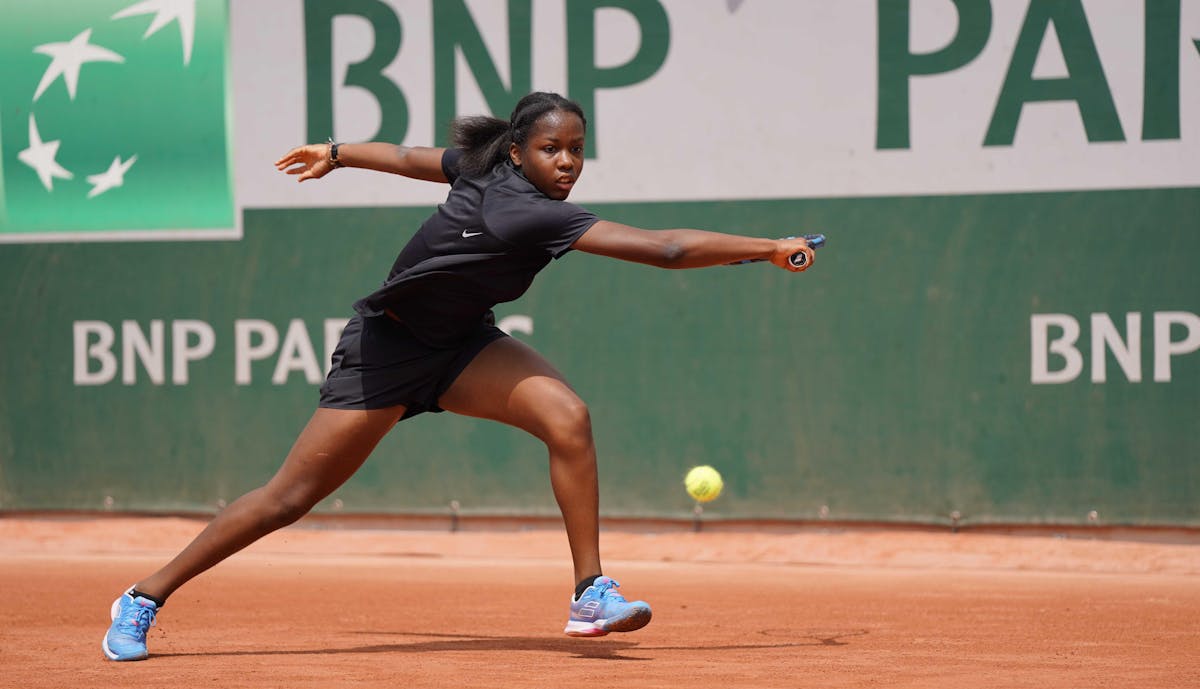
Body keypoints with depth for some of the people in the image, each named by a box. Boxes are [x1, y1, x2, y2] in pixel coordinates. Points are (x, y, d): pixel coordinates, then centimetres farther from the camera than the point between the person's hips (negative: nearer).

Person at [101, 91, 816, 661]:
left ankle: (591, 594, -14)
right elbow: (665, 249, -38)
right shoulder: (530, 213, -33)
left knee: (567, 415, -17)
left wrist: (335, 154, 28)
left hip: (460, 343, 8)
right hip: (386, 348, -8)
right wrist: (770, 249, -37)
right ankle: (146, 599, 10)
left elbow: (408, 156, 10)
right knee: (292, 495, -5)